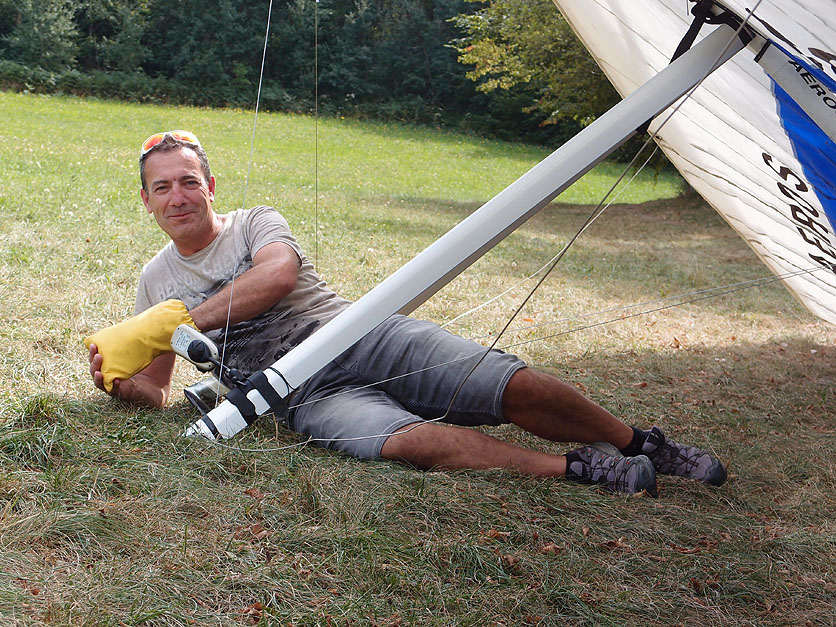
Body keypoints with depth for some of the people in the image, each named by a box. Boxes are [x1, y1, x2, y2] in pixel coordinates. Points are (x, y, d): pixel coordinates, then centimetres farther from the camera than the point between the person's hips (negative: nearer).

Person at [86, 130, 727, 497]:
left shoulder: (257, 221, 7)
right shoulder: (157, 281, 15)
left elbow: (278, 273, -17)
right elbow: (154, 393, 13)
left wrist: (182, 319, -14)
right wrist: (116, 378, -11)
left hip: (368, 337, 0)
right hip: (309, 394, 0)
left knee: (514, 387, -15)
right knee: (398, 439, -34)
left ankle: (643, 442, 6)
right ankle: (579, 469, -30)